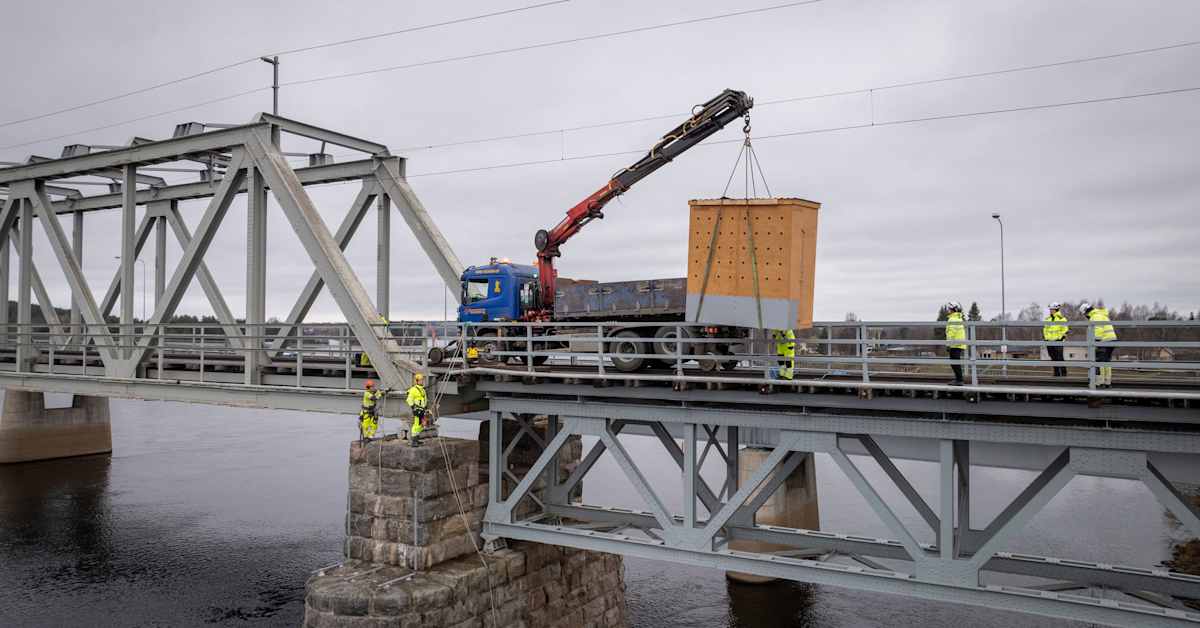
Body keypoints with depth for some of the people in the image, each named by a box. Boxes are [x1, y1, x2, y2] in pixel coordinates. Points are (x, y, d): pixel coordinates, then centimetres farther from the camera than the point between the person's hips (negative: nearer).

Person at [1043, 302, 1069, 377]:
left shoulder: (1061, 318, -4)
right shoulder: (1047, 318, 15)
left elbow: (1065, 329, -5)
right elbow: (1045, 328, 25)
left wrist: (1061, 337, -11)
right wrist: (1045, 337, 17)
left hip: (1058, 341, -6)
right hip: (1049, 341, 6)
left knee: (1059, 358, -9)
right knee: (1053, 358, 8)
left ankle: (1063, 373, -4)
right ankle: (1056, 373, 14)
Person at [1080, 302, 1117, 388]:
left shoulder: (1096, 316, -12)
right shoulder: (1102, 314, 20)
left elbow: (1098, 330, -23)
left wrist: (1096, 342, -22)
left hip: (1104, 341, -10)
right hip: (1111, 339, 10)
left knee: (1099, 362, -6)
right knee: (1107, 362, 15)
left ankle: (1100, 383, -7)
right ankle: (1108, 382, 18)